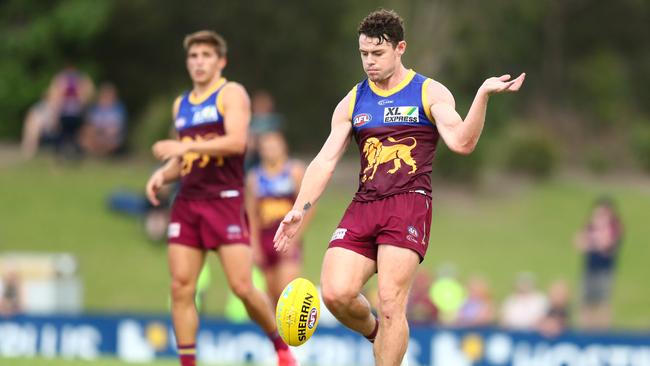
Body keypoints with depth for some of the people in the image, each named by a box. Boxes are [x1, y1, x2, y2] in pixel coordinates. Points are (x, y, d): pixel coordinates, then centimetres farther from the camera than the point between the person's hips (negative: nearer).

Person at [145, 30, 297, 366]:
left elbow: (237, 141, -17)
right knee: (181, 287, -5)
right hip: (188, 202, 6)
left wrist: (186, 146, -22)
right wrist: (163, 174, 6)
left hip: (225, 200, -6)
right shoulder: (181, 104, 19)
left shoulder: (232, 94, -1)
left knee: (242, 287, -10)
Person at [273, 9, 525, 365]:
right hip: (363, 206, 4)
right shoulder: (351, 103, 16)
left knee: (391, 305, -15)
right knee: (335, 293, -13)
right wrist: (300, 209, -2)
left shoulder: (430, 93, 6)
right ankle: (376, 334, 19)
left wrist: (483, 95, -23)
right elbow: (325, 160, 11)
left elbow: (461, 143, -9)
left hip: (408, 205, -4)